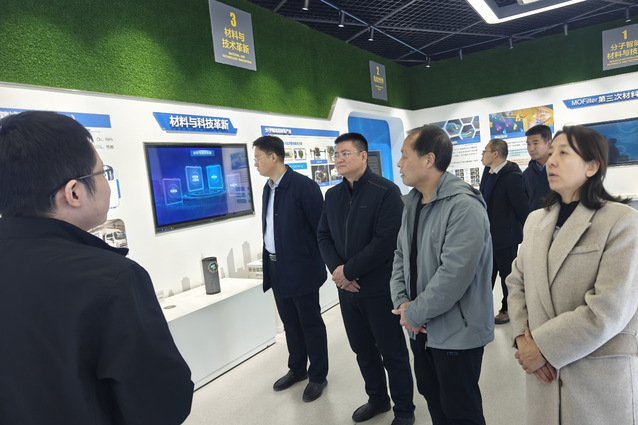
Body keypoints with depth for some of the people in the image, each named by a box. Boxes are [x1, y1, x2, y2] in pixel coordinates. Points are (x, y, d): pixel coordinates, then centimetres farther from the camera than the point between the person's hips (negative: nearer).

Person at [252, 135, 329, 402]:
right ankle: (297, 370, 39)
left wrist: (321, 262, -7)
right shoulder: (268, 188, 8)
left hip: (301, 269, -7)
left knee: (311, 324, 10)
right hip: (276, 268, 7)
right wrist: (269, 262, 11)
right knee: (290, 323, 20)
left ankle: (318, 376, 28)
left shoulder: (304, 186, -16)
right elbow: (269, 228, 12)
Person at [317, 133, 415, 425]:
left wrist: (348, 272, -16)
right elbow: (323, 236, 8)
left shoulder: (386, 191, -13)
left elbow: (385, 241, -20)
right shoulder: (333, 195, 8)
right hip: (347, 288, 6)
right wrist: (336, 268, -10)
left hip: (380, 288, -6)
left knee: (393, 354, 10)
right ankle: (377, 399, 42)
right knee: (363, 350, 20)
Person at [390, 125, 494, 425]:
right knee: (433, 400, 23)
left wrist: (415, 313, -17)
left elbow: (454, 275, -27)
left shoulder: (464, 206, -22)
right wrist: (402, 303, -5)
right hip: (420, 329, 8)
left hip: (456, 332, -7)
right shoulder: (413, 203, 6)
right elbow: (401, 255, 8)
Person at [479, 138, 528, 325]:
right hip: (489, 233, 8)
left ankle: (507, 309, 25)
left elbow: (521, 206, -16)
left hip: (506, 235, -8)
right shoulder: (488, 173, 6)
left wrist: (525, 230, -5)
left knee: (507, 273, 9)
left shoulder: (512, 175, -20)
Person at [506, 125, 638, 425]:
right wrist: (522, 338, -6)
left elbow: (610, 309, -19)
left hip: (601, 375, -5)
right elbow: (517, 281, 8)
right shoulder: (536, 220, 7)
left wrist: (543, 347, -17)